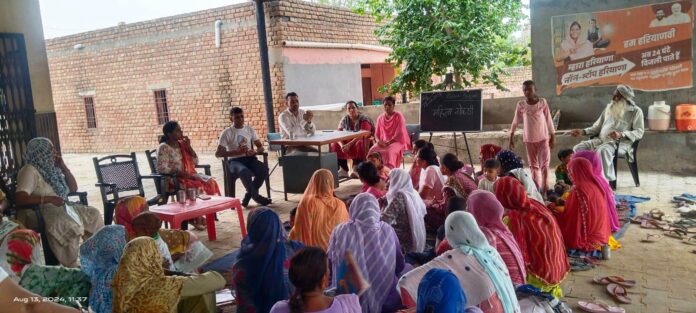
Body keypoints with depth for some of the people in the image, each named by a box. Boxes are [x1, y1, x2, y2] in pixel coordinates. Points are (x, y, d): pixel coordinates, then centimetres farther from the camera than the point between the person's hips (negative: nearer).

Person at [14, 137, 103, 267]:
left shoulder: (51, 169, 15)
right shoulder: (30, 170, -10)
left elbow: (73, 188, 16)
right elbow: (19, 198, -24)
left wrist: (64, 167, 5)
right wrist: (48, 199, -32)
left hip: (62, 209, 9)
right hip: (40, 213, -9)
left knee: (92, 214, -4)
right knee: (70, 225, -35)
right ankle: (71, 267, -29)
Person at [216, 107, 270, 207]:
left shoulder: (249, 129, 12)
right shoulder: (226, 133, 0)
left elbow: (261, 147, 11)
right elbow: (218, 154, -6)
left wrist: (255, 151, -14)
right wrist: (236, 152, -18)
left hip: (250, 159, 4)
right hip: (234, 161, -4)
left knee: (264, 169, -27)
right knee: (245, 172, -38)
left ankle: (248, 195, -8)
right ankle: (256, 196, -14)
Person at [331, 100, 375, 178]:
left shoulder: (364, 119, -17)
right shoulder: (345, 119, -1)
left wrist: (349, 144, -38)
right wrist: (342, 145, -30)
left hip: (366, 143, -5)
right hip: (349, 142, 5)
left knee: (360, 144, -39)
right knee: (335, 145, -16)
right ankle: (343, 170, -13)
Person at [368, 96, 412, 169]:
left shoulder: (399, 116, -6)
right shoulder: (380, 118, 9)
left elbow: (400, 134, -13)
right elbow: (377, 133, 11)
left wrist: (388, 142, -21)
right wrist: (379, 141, -12)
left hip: (397, 141, -4)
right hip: (383, 142, 4)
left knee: (389, 151, -37)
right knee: (372, 150, -25)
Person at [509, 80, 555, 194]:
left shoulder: (542, 102, -4)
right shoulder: (521, 104, -2)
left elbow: (548, 120, 1)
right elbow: (515, 121, 5)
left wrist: (553, 136, 1)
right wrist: (511, 136, 5)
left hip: (543, 137, -1)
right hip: (529, 139, 2)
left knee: (544, 164, -5)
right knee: (533, 165, 9)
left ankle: (545, 190, -1)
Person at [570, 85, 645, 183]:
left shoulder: (635, 111, 7)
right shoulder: (609, 108, 24)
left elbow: (639, 132, -3)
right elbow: (597, 127, 26)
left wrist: (621, 134, -22)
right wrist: (583, 132, 8)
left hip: (621, 143, -6)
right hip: (601, 140, 6)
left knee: (603, 150, -40)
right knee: (578, 148, -18)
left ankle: (609, 181, -32)